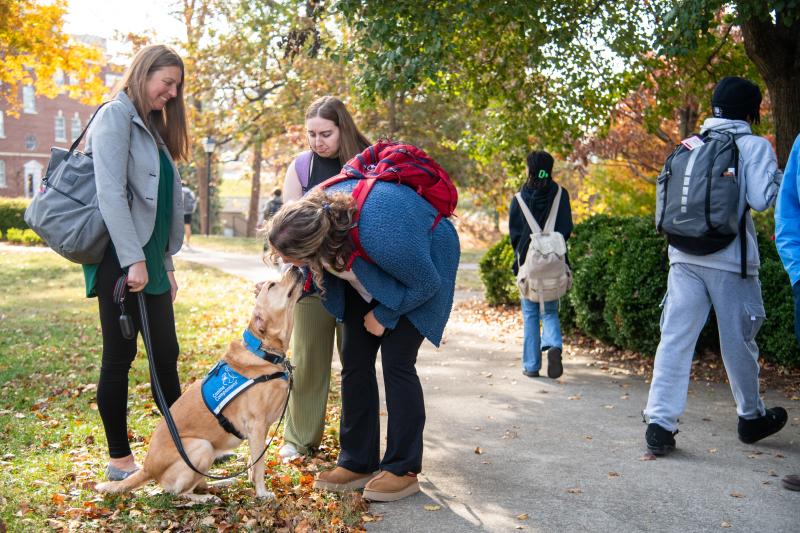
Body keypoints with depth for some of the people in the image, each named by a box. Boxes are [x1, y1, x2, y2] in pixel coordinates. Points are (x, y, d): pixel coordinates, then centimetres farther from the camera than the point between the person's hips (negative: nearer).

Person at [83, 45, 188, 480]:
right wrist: (133, 260, -21)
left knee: (166, 354, 11)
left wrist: (166, 261, 16)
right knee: (120, 357, 0)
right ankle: (119, 460, 11)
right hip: (120, 259, -9)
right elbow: (110, 192, -18)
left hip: (150, 260, 9)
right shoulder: (115, 116, -8)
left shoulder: (153, 126, 19)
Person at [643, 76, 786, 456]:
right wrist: (776, 175, 8)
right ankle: (751, 418, 30)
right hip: (729, 259, -3)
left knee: (675, 339, 0)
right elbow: (760, 199, -9)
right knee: (738, 343, 11)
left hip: (684, 256, 4)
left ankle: (659, 423, -7)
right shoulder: (754, 146, -2)